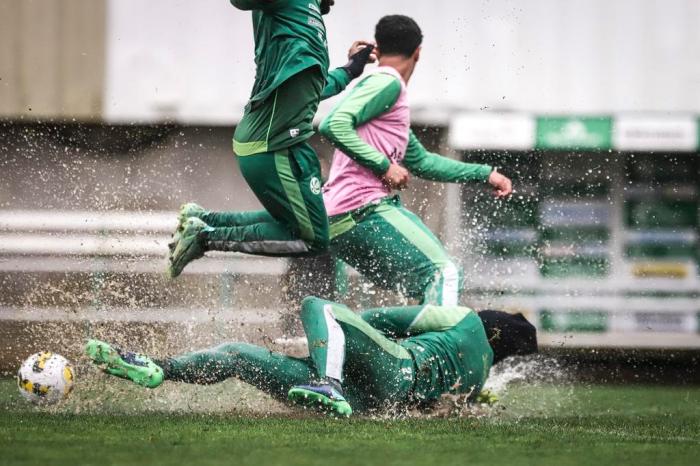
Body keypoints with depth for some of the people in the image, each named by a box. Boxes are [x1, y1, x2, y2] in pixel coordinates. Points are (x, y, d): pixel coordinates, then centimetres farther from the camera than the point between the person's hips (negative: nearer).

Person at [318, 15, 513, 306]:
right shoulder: (387, 83, -5)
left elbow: (421, 162, 34)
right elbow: (334, 125, -20)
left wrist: (485, 174, 33)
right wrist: (385, 166, -18)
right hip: (362, 208, -10)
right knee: (443, 273, -16)